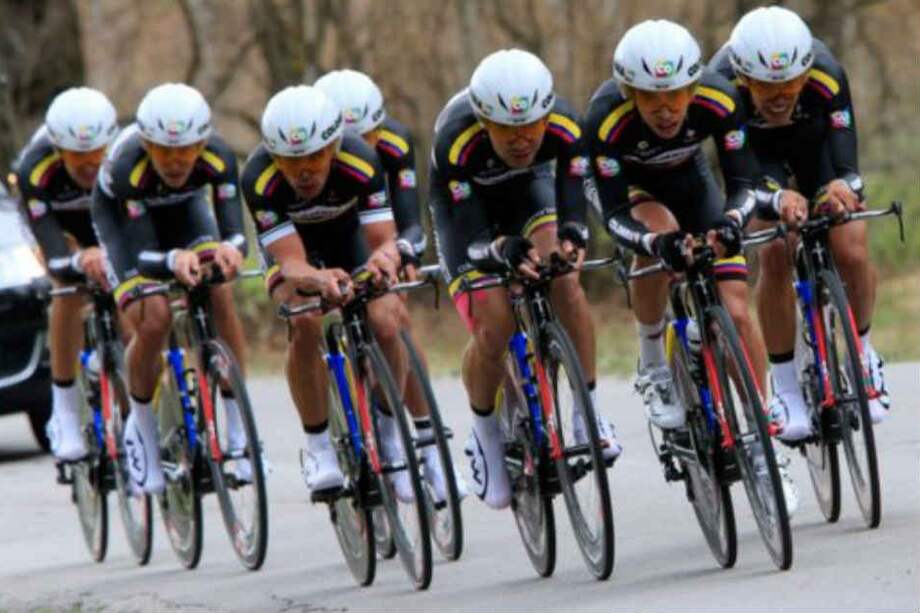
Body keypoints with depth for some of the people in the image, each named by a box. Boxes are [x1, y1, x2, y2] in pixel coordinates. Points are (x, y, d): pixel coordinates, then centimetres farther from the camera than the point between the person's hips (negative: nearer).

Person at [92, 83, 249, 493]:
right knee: (152, 320, -23)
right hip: (121, 212, -2)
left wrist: (232, 249, -60)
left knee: (220, 298, -22)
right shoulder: (126, 166, -40)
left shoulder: (217, 159, -34)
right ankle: (141, 425, 3)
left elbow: (235, 231, -36)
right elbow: (140, 257, -40)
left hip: (183, 209, 2)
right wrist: (172, 261, -62)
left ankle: (236, 426, -9)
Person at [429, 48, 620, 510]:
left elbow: (572, 202, -29)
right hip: (465, 205, -2)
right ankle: (485, 437, 9)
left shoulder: (564, 128, -32)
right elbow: (469, 236, -36)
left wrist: (572, 235, -52)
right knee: (493, 329, -17)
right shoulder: (456, 141, -38)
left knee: (564, 281, -26)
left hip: (527, 190, 2)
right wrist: (505, 250, -56)